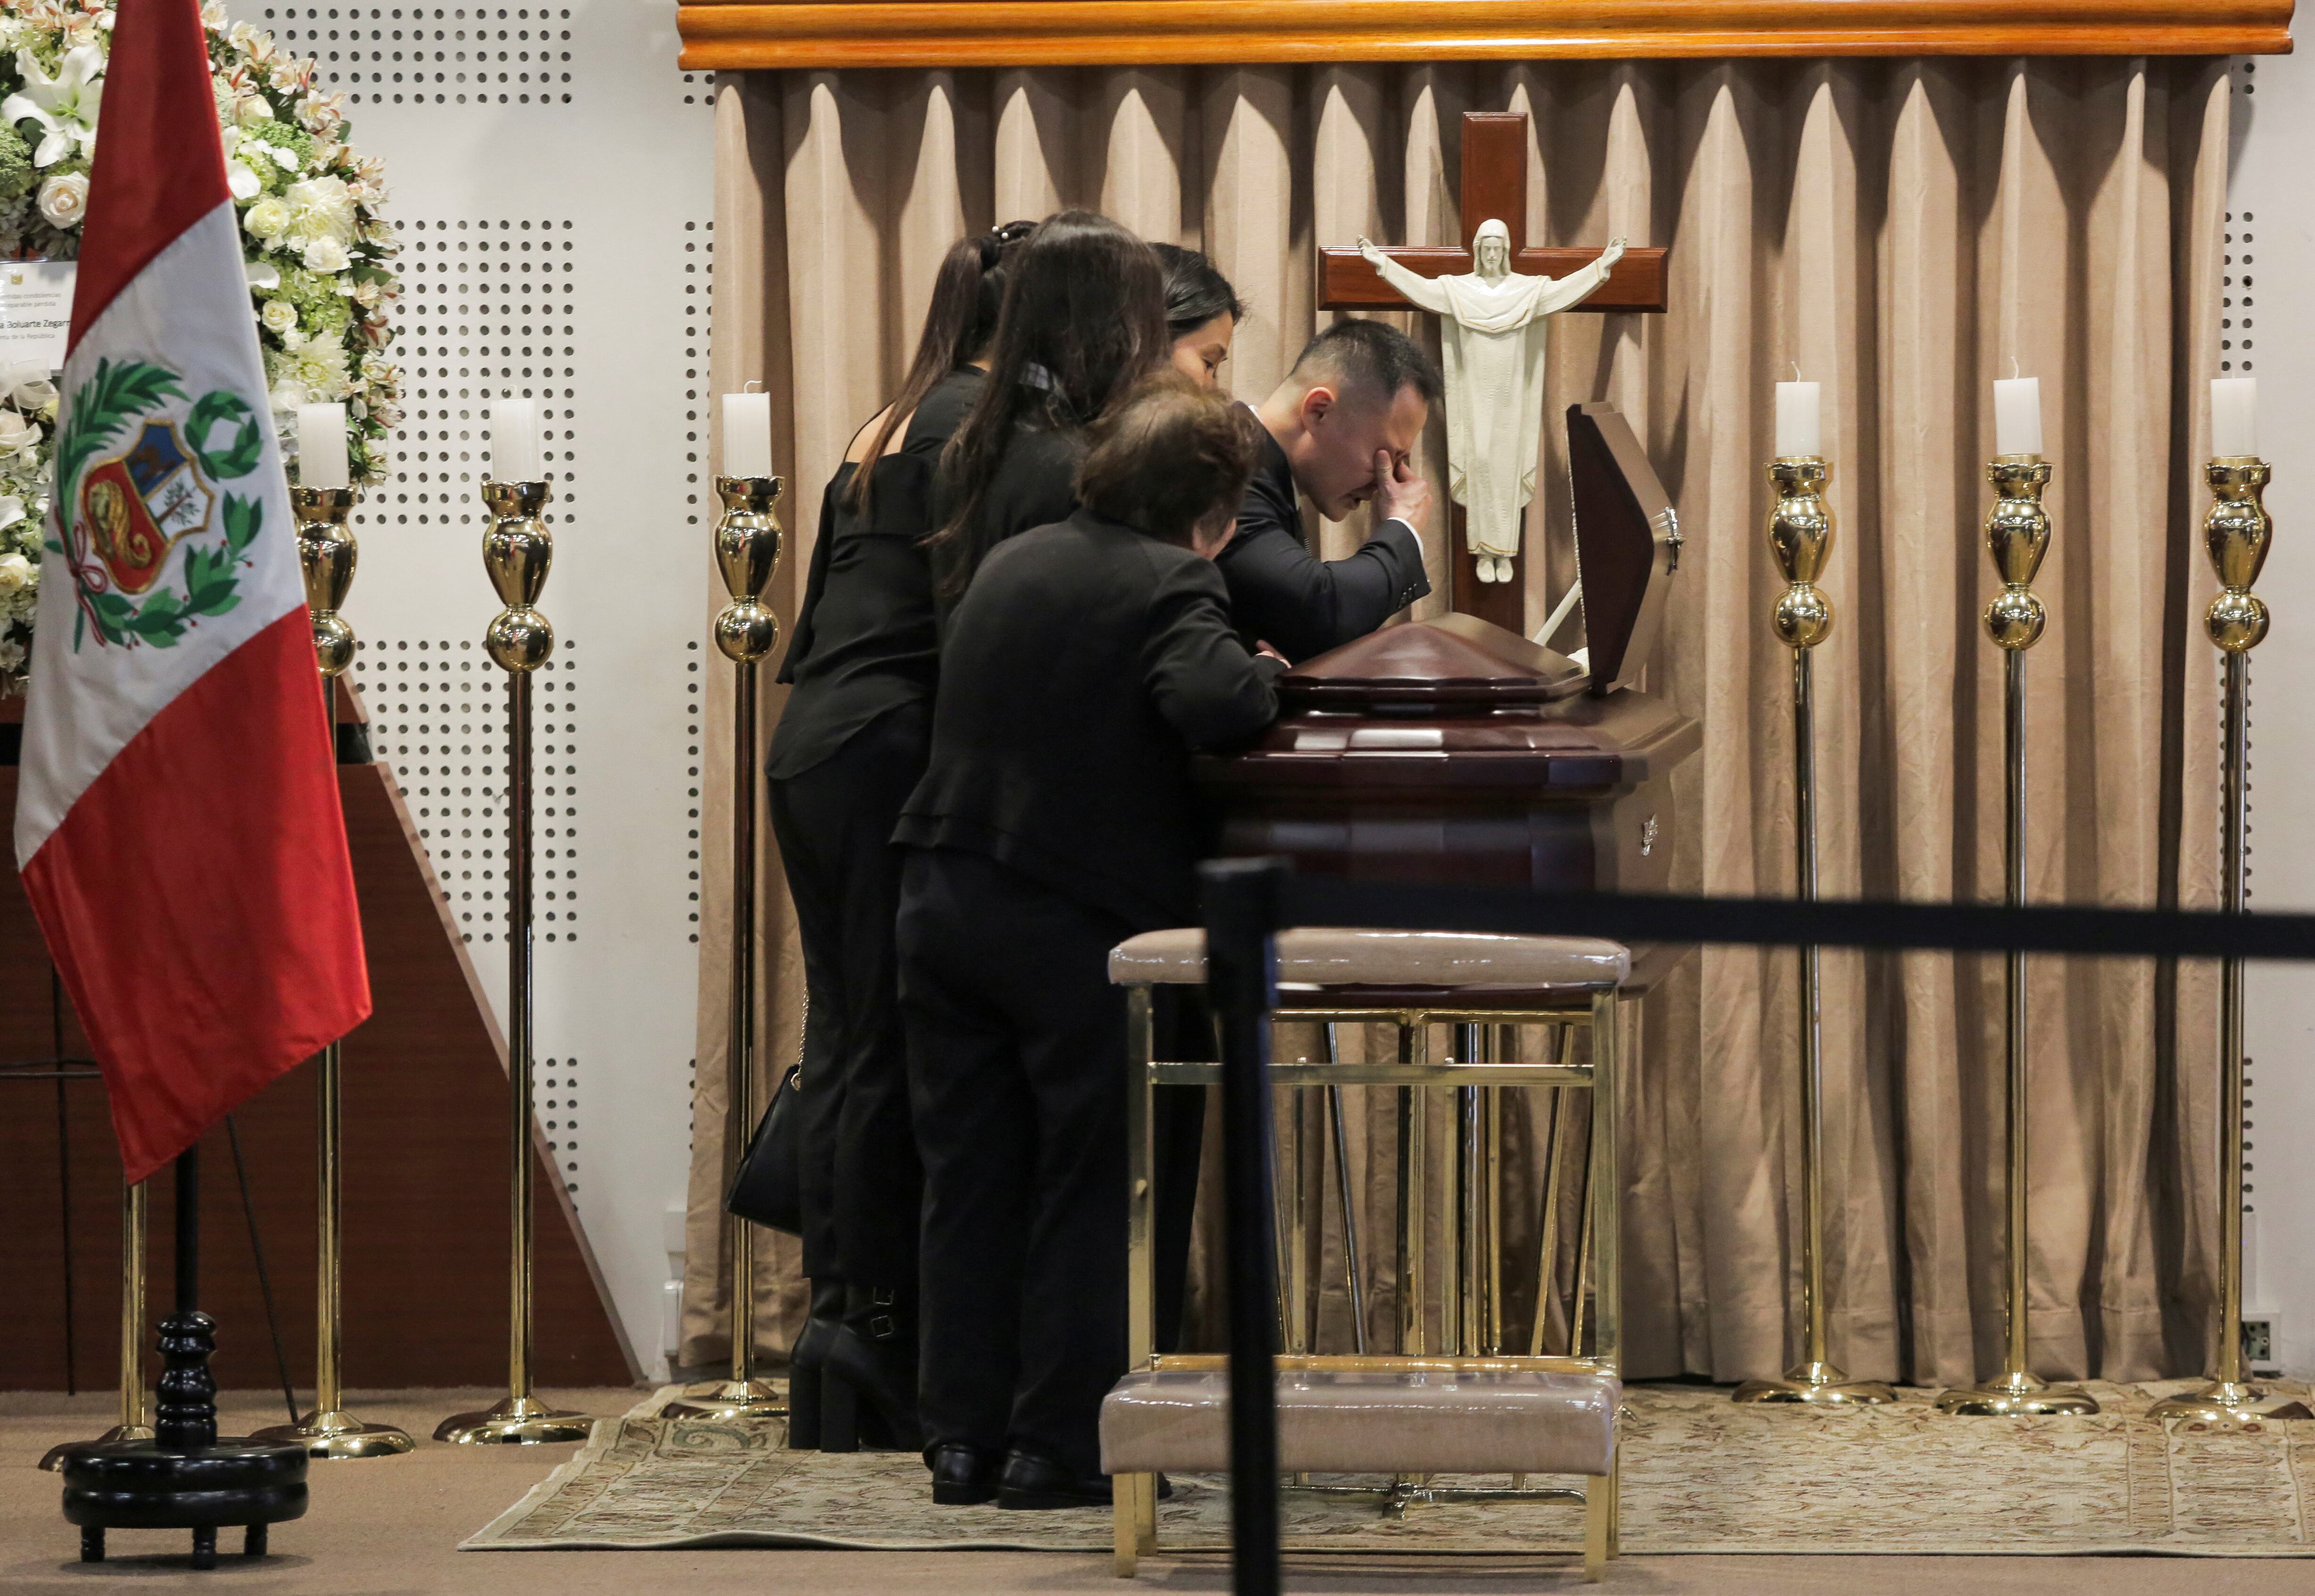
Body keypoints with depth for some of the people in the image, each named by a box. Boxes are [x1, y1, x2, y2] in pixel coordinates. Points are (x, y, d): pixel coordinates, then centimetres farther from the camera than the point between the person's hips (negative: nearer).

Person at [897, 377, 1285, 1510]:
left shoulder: (1010, 566, 10)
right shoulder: (1170, 586, -13)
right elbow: (1215, 705, -30)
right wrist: (1266, 678, -8)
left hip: (946, 899, 6)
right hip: (1080, 928, -6)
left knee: (968, 1176, 11)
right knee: (1088, 1186, 5)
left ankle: (962, 1437, 12)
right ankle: (1060, 1446, 5)